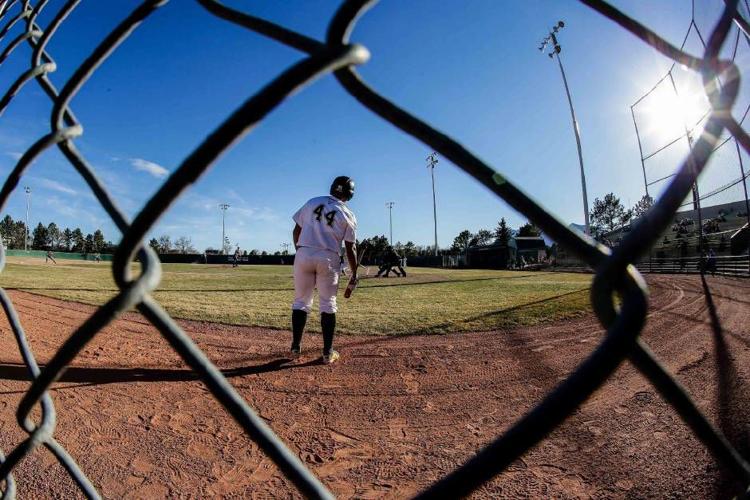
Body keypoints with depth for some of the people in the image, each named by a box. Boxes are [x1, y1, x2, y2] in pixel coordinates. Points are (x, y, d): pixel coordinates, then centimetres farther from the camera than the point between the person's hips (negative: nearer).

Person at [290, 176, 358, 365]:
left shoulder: (311, 202, 10)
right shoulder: (348, 215, 2)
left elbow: (296, 231, 9)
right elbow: (350, 248, 0)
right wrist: (354, 274, 7)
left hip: (303, 254, 2)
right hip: (328, 259, -2)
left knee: (301, 301, 12)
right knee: (328, 305, 8)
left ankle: (296, 348, 17)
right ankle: (328, 353, 11)